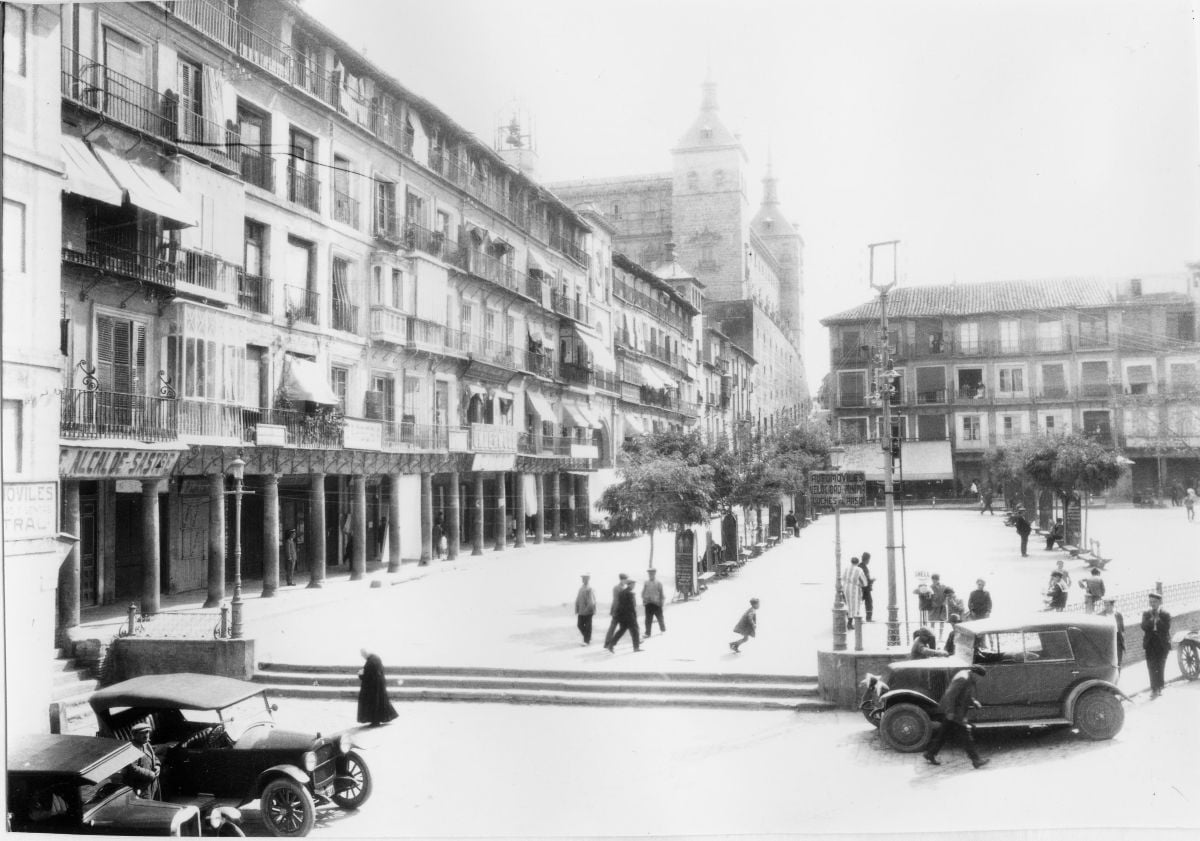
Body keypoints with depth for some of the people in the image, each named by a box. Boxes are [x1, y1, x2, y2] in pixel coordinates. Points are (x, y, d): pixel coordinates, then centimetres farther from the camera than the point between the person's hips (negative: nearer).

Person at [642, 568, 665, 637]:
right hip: (648, 603, 2)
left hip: (657, 603, -1)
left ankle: (663, 629, 33)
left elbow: (661, 593, -1)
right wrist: (644, 601, 0)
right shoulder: (646, 583, 5)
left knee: (660, 617, 13)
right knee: (648, 619, -1)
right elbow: (643, 593, 10)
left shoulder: (658, 583, -2)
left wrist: (661, 602, -5)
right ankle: (647, 633, 3)